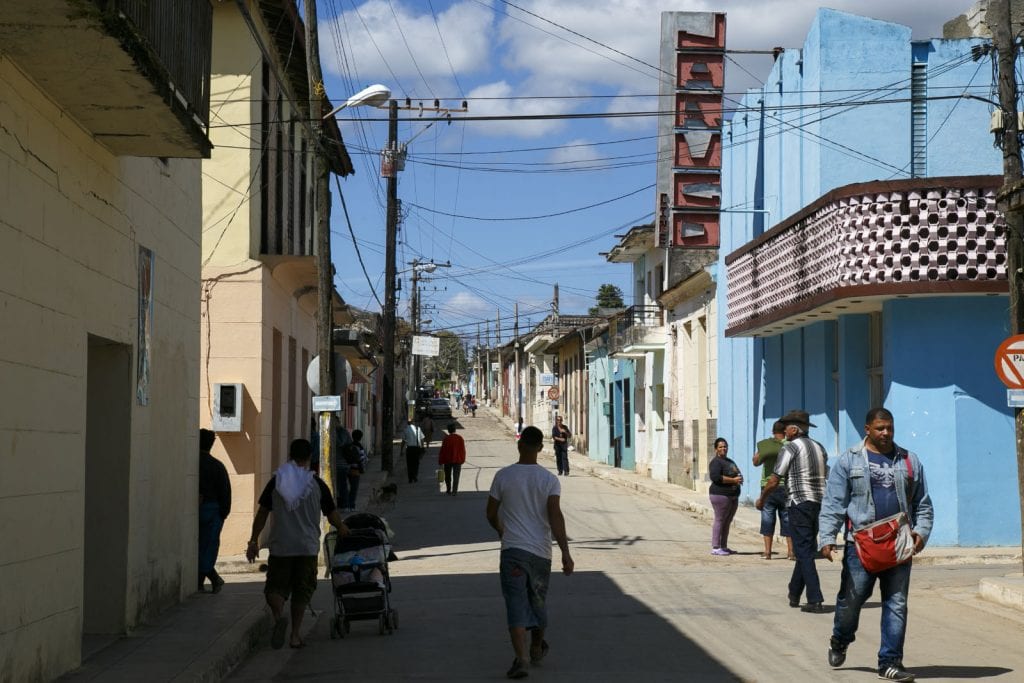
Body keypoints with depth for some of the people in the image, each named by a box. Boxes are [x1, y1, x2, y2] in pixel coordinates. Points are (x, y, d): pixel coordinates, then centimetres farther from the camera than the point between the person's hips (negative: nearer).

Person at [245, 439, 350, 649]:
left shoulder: (276, 481, 0)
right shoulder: (317, 484, -2)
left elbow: (262, 513, 2)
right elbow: (332, 515, 2)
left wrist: (254, 541, 9)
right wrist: (342, 528, 24)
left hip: (280, 546, 0)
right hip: (307, 546, 0)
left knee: (275, 586, 8)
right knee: (301, 591, 13)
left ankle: (279, 615, -22)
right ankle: (296, 634, 12)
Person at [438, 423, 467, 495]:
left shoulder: (446, 439, -11)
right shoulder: (460, 438, -4)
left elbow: (442, 451, -8)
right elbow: (463, 450, 1)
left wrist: (440, 461, 0)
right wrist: (462, 460, 12)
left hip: (448, 460, -1)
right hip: (457, 460, 1)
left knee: (448, 476, 15)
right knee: (456, 476, 3)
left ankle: (448, 490, 22)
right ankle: (454, 491, -4)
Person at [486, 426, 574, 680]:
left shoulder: (503, 476, -2)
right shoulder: (550, 480, -3)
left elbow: (491, 514, 5)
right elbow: (555, 516, -13)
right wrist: (566, 553, -16)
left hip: (512, 549, -2)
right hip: (541, 551, 2)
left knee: (516, 604, -7)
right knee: (538, 601, 20)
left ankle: (521, 657, -24)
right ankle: (537, 649, 39)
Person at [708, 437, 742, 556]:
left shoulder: (730, 461, 21)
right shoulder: (716, 462, -8)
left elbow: (736, 474, 31)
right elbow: (715, 477, -22)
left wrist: (739, 479, 5)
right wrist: (733, 480, -21)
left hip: (733, 496, 9)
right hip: (721, 495, -9)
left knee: (727, 522, 10)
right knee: (719, 520, -8)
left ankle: (724, 546, 16)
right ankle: (715, 547, -8)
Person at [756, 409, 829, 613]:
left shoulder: (790, 449, -7)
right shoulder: (819, 448, 14)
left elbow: (774, 481, -7)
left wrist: (761, 499, 7)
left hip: (799, 504, -7)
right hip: (818, 503, 7)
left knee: (804, 552, -6)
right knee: (806, 551, 16)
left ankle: (815, 600, -11)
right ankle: (794, 594, 26)